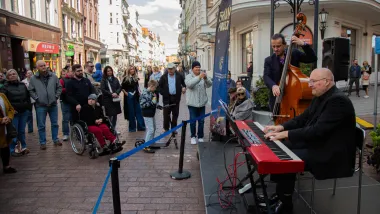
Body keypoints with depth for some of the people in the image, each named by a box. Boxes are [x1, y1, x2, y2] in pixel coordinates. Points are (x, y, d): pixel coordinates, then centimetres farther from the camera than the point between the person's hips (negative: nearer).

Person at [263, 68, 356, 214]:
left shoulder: (338, 100, -21)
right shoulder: (319, 97, 9)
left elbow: (318, 130, -29)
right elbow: (303, 119, 14)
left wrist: (286, 134, -28)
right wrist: (281, 127, -3)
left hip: (330, 154, -10)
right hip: (314, 144, 10)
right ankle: (278, 194, 10)